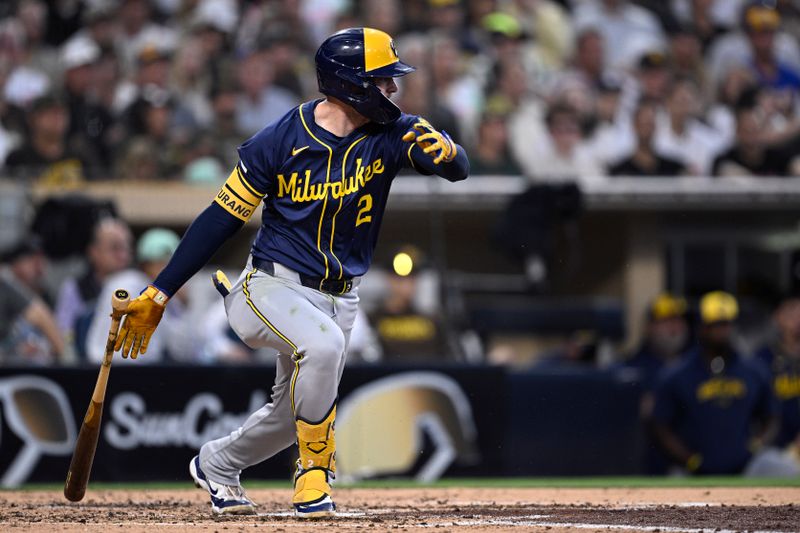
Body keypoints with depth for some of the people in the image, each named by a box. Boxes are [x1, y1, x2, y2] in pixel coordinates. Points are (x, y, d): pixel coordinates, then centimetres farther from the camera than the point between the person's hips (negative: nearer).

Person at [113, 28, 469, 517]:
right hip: (273, 287, -5)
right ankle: (314, 474, -16)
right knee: (322, 344, -34)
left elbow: (459, 168, -22)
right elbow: (222, 218, -7)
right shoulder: (280, 141, -14)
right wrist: (159, 294, -8)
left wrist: (446, 152, -48)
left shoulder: (391, 134, -7)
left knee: (295, 411, 14)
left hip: (340, 298, 5)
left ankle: (217, 465, 43)